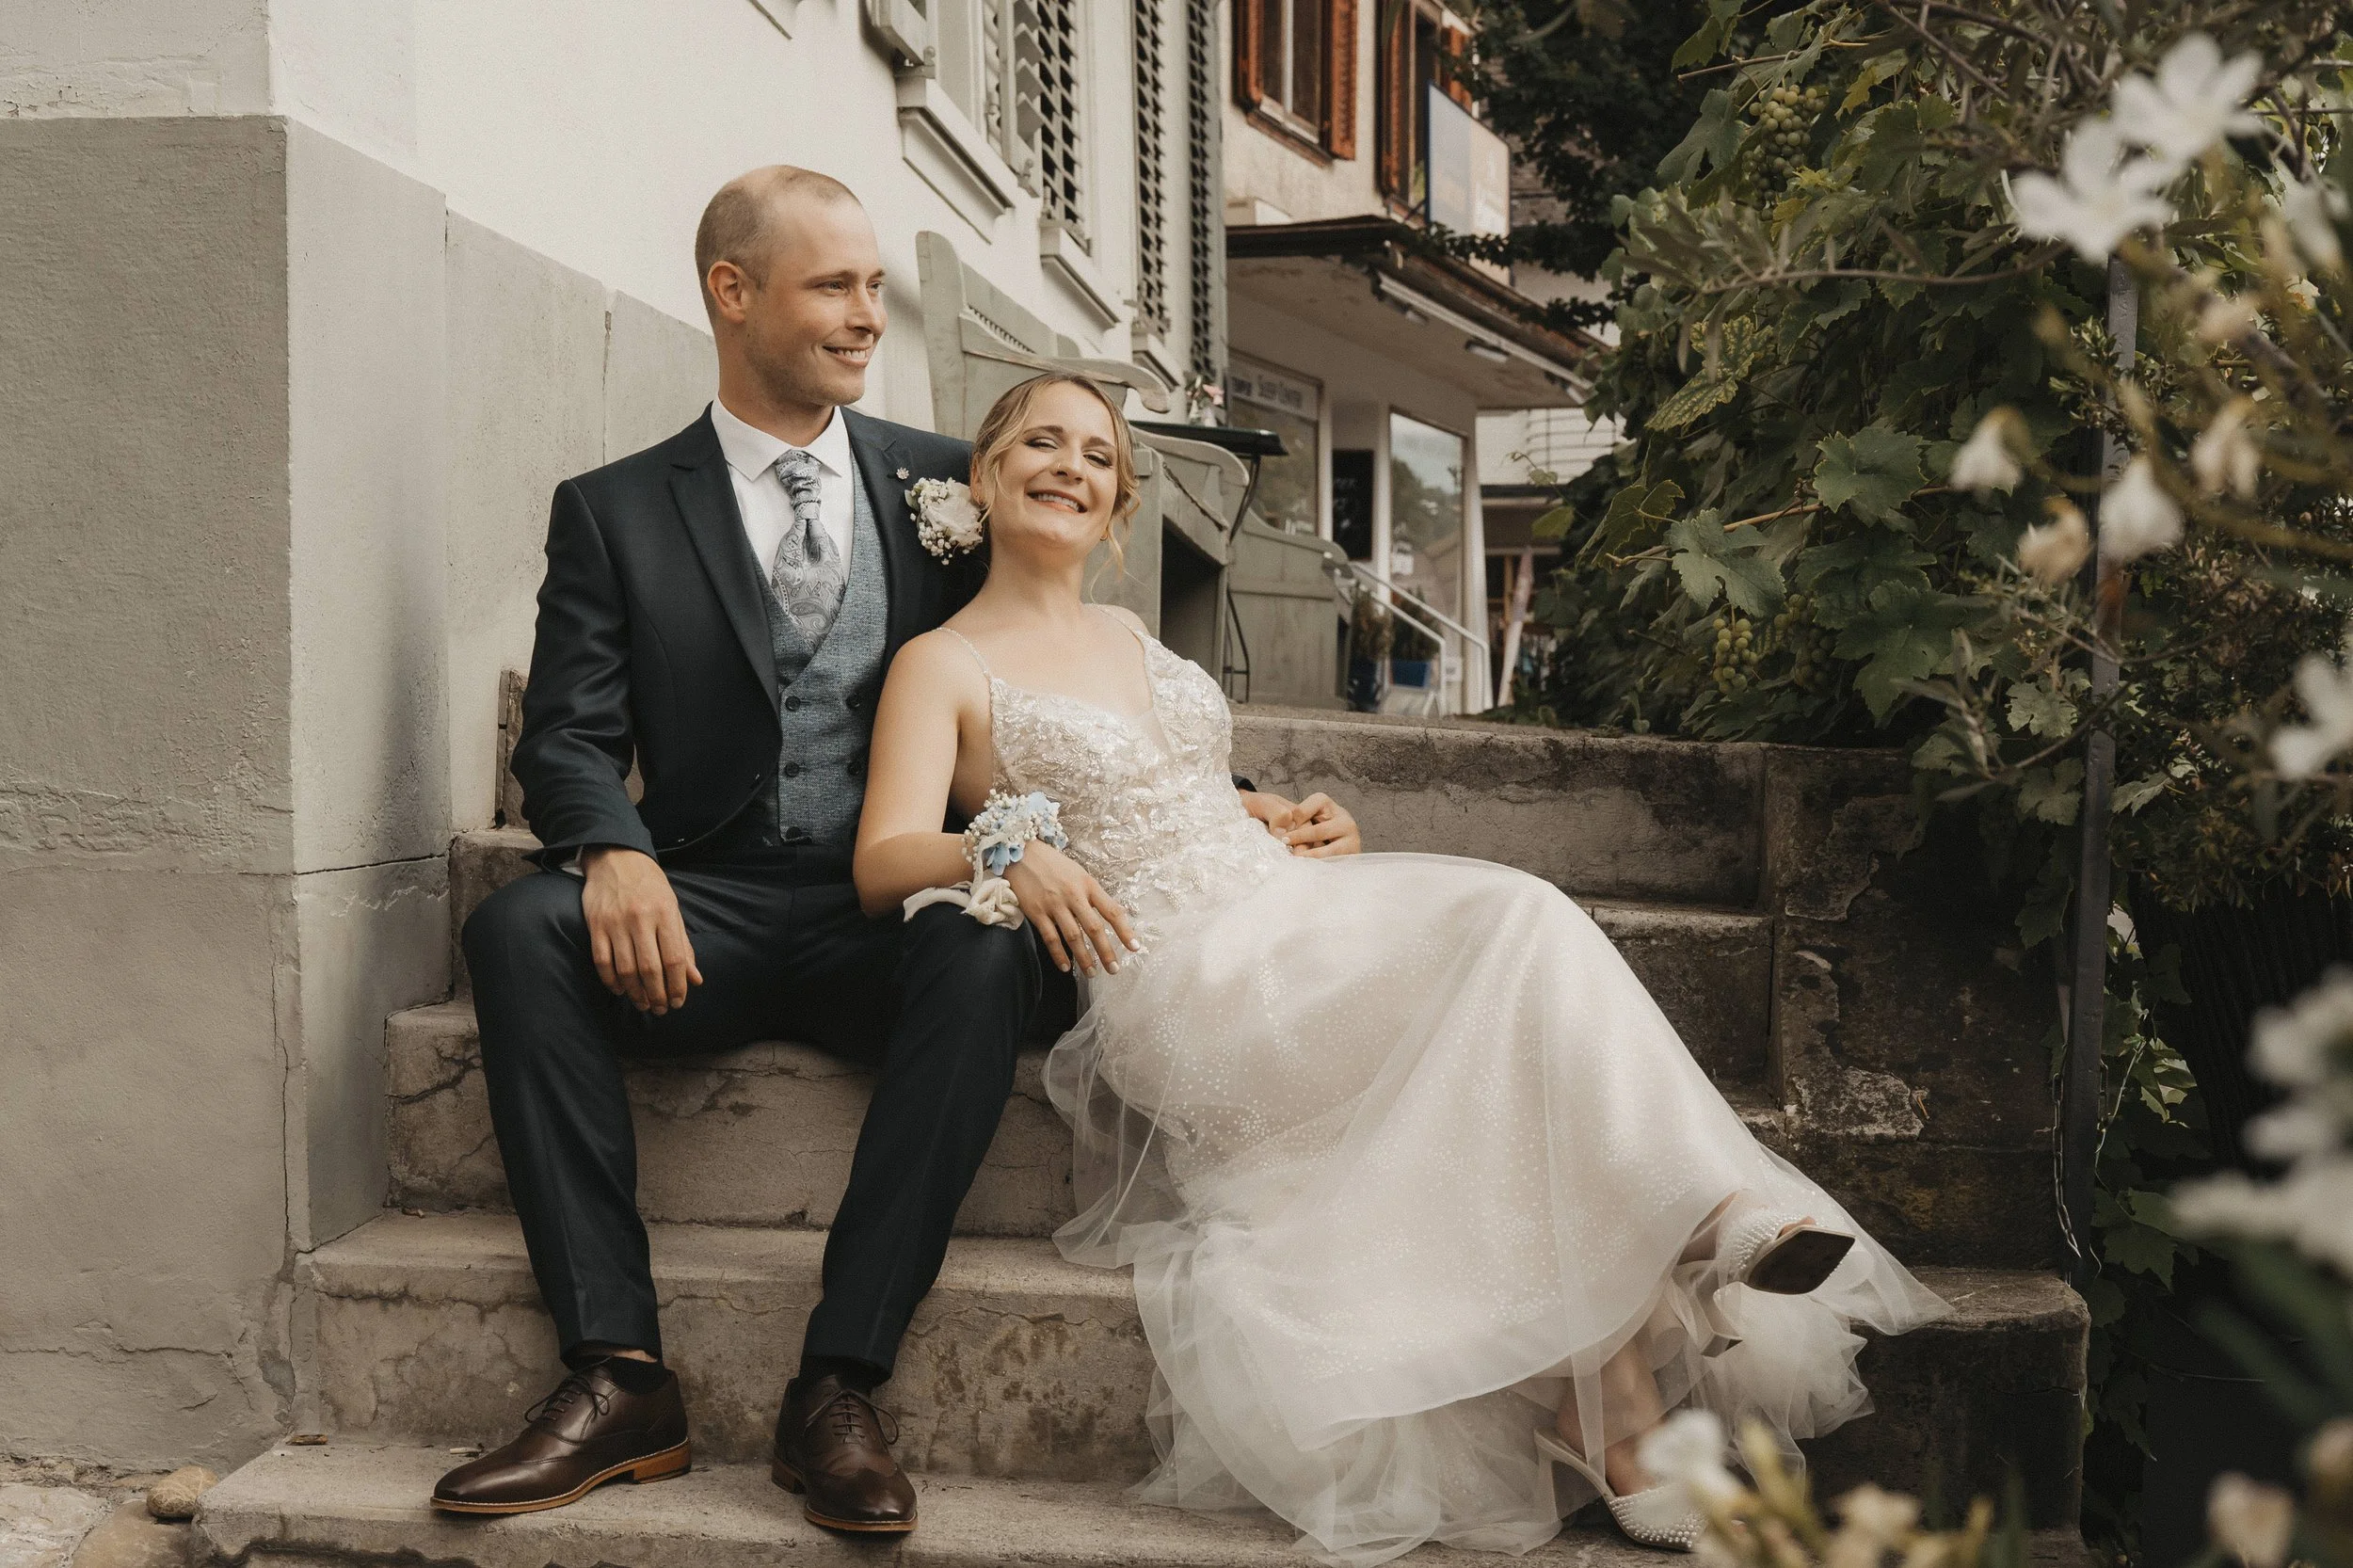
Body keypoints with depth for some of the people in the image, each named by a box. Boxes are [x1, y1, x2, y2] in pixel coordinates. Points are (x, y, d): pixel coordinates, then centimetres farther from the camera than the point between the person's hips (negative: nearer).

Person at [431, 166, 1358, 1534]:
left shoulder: (945, 484, 12)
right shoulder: (615, 510, 9)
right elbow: (570, 734, 0)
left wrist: (1226, 802, 0)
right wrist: (615, 853, -23)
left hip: (898, 910, 0)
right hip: (708, 911, 0)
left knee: (990, 956, -33)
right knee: (518, 928, -28)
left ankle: (840, 1389, -29)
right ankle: (623, 1377, -26)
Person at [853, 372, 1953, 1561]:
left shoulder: (1131, 639, 24)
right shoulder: (944, 663, 4)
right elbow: (884, 861, -8)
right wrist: (1006, 851, -26)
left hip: (1289, 916, 7)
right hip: (1181, 974, -6)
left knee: (1519, 924, -23)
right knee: (1512, 936, -26)